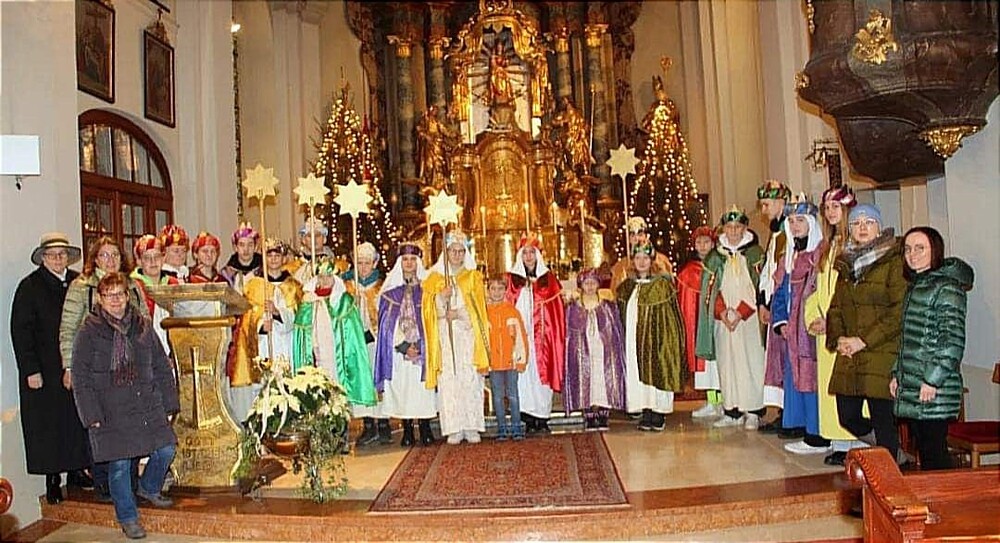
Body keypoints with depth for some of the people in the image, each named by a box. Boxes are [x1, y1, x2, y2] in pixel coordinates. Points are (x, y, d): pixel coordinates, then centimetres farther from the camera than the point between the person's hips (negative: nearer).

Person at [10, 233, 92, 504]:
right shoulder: (29, 287, -4)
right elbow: (20, 331, -6)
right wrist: (30, 370, -12)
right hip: (44, 369, -3)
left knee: (78, 419, 8)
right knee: (48, 425, 3)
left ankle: (76, 471, 21)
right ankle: (53, 481, 13)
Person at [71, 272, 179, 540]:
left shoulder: (143, 326, 8)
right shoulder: (89, 332, -2)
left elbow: (162, 367, 11)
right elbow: (81, 379, -2)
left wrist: (169, 404, 7)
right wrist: (92, 416, -9)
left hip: (147, 404, 4)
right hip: (111, 410, -3)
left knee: (166, 449, 1)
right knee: (119, 463, -1)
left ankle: (149, 488, 32)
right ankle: (128, 518, 17)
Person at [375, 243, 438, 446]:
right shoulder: (391, 288, 7)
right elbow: (387, 321, 2)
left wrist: (419, 345, -8)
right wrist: (404, 346, -8)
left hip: (423, 348, -1)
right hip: (398, 349, 1)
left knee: (422, 388, -3)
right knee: (401, 387, 0)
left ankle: (425, 429, 5)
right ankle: (407, 431, 7)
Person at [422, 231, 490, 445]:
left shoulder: (473, 277, 10)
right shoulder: (435, 278, 11)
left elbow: (478, 308, 2)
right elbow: (431, 309, 3)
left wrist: (458, 314, -12)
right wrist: (441, 296, -15)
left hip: (469, 338, 0)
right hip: (446, 338, 0)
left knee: (471, 381, -4)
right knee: (449, 382, -4)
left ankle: (472, 427, 2)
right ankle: (454, 429, -1)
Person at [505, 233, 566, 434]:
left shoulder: (548, 278, 8)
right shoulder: (513, 280, 7)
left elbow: (557, 310, 6)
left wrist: (556, 334, -2)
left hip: (542, 336, 1)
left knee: (543, 374, 1)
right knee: (525, 374, -2)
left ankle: (542, 418, 8)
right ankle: (529, 419, 2)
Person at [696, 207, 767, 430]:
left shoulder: (755, 253, 1)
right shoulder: (715, 257, 11)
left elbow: (760, 286, -5)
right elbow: (710, 288, 8)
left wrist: (741, 312, -12)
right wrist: (722, 311, -7)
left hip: (749, 317, -3)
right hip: (723, 319, 3)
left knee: (751, 361, -5)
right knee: (727, 362, 3)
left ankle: (753, 412, 1)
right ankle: (732, 411, 10)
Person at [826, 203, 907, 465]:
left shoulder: (894, 262, -6)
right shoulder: (846, 263, 15)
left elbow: (900, 311, -12)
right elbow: (836, 307, 17)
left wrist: (864, 340, -14)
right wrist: (838, 338, 0)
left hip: (882, 355, -7)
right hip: (848, 357, 7)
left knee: (882, 418, -2)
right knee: (847, 417, 10)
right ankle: (893, 453, 33)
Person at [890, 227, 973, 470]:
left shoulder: (947, 287, -10)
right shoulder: (914, 287, 17)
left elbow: (953, 340, -16)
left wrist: (933, 380, -19)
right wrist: (896, 374, 15)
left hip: (934, 390, -8)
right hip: (909, 387, 8)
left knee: (934, 452, -4)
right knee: (922, 449, 13)